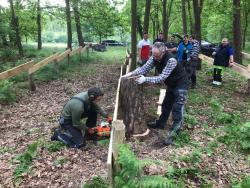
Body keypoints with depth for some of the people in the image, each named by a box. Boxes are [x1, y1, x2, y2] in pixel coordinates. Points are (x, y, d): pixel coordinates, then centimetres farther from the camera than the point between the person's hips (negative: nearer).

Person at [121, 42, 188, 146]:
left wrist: (145, 79, -41)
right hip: (171, 84, 8)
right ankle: (160, 123, 38)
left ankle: (173, 133, -4)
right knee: (166, 105, 20)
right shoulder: (154, 58, -12)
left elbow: (162, 78, -37)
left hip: (180, 84, -8)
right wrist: (130, 74, -25)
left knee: (177, 109, -10)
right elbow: (144, 68, -11)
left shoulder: (171, 60, -35)